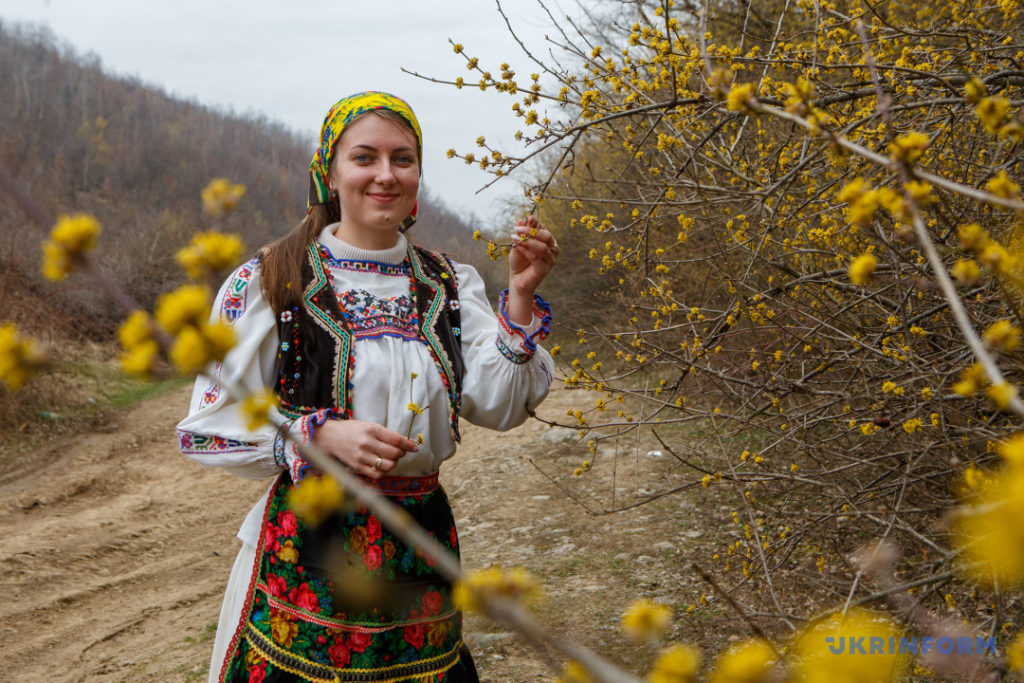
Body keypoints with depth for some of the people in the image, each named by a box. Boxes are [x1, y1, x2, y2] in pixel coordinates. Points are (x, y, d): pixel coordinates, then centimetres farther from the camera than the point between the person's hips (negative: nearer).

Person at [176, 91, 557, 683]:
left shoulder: (451, 285, 4)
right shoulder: (268, 284, -6)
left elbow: (497, 409, -5)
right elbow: (208, 426, -7)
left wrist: (520, 298, -15)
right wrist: (320, 436, -20)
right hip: (304, 557, -3)